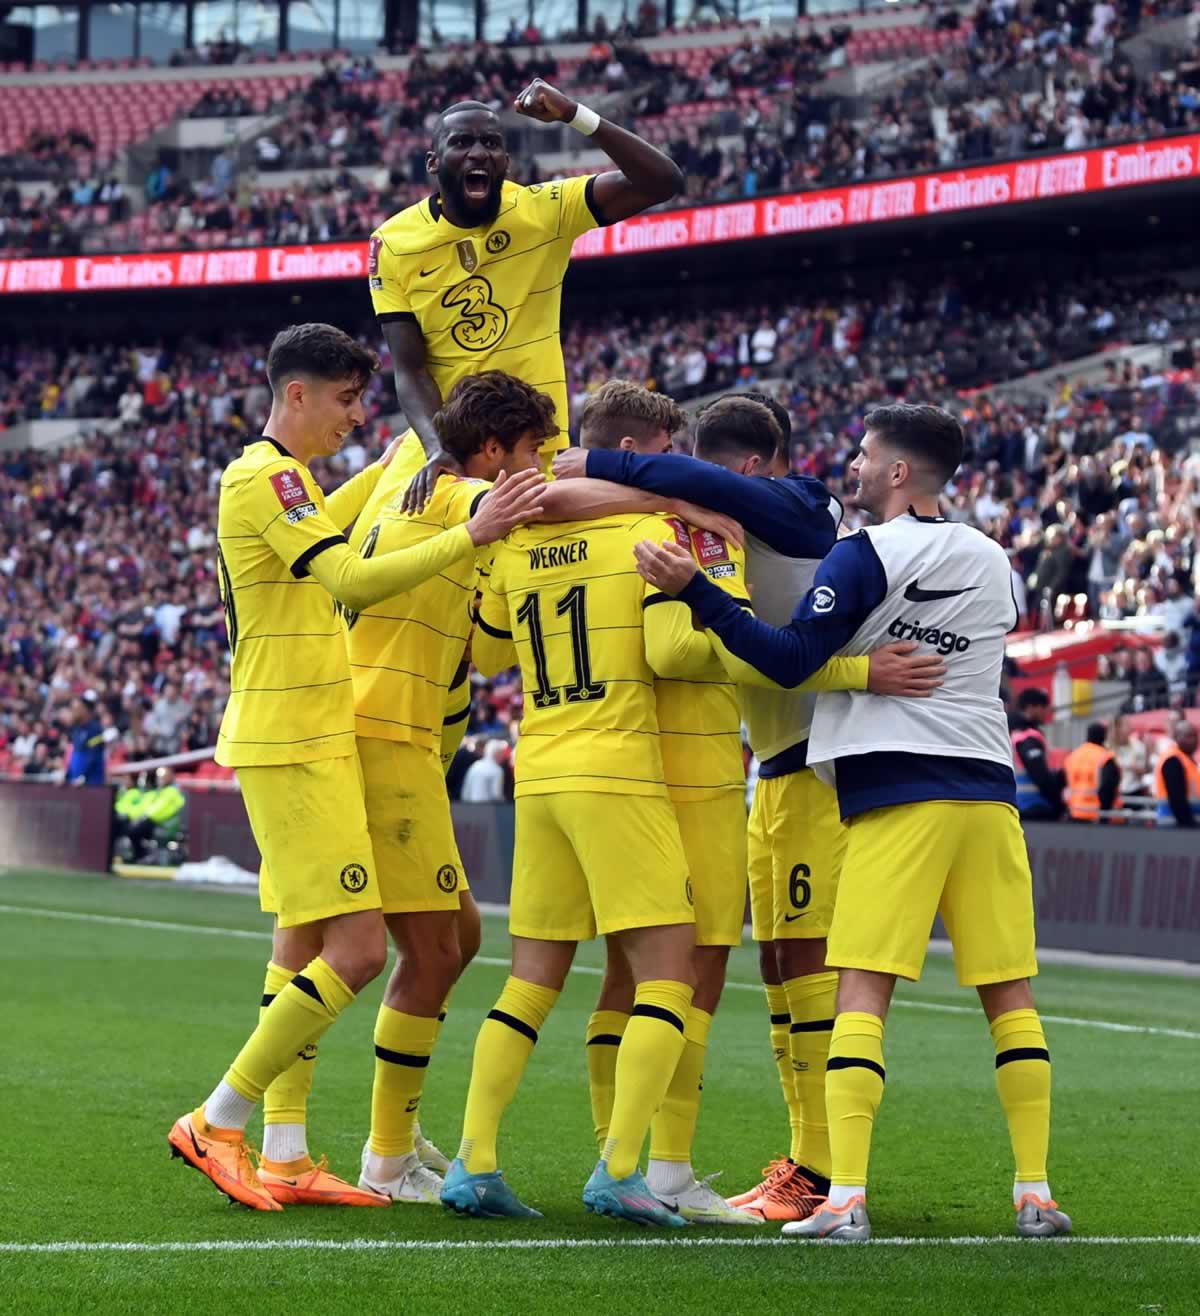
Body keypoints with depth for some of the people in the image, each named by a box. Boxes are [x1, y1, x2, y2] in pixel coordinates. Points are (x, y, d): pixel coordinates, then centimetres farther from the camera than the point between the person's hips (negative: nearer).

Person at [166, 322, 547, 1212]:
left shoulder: (276, 478, 18)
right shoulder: (266, 477, -14)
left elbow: (319, 532, 41)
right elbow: (351, 582, -26)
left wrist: (394, 463, 38)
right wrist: (470, 536, -31)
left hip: (307, 743, 11)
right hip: (293, 746, -11)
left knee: (303, 946, 10)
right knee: (358, 949, -13)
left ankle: (284, 1158, 11)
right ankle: (217, 1124, -7)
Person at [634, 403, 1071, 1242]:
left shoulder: (865, 557, -5)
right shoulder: (992, 563, 14)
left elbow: (790, 659, -11)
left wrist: (693, 588, -14)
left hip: (897, 799, -5)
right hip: (988, 789, 5)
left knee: (863, 994, -7)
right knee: (1010, 998, 8)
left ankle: (846, 1199, -15)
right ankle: (1036, 1194, 7)